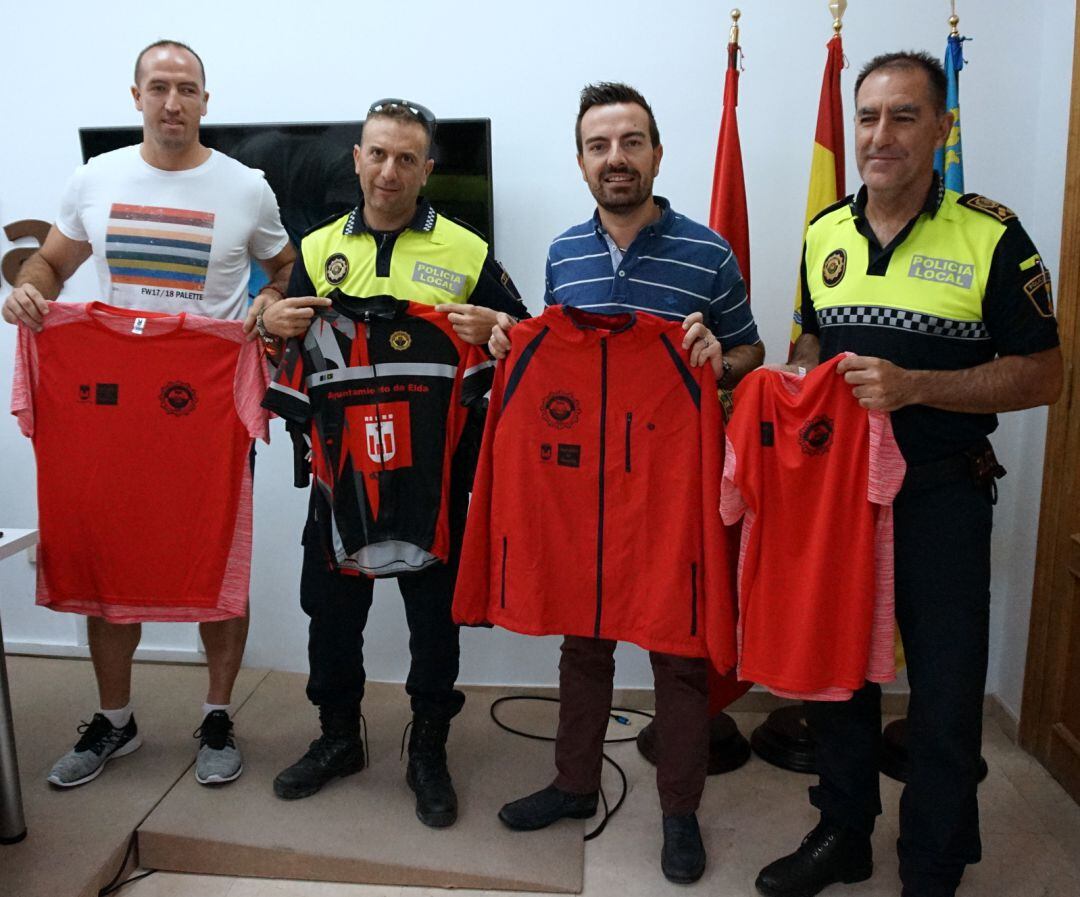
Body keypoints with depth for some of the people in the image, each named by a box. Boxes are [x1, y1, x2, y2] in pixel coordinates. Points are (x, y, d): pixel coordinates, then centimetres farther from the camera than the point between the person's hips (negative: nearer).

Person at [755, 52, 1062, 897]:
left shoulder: (992, 236, -9)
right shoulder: (823, 233, 5)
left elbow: (1043, 374, -10)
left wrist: (914, 388, -22)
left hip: (941, 494, -4)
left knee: (945, 699, 6)